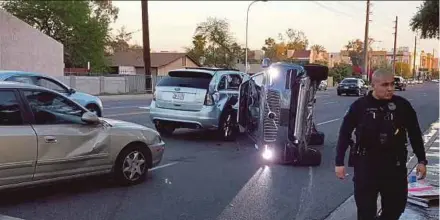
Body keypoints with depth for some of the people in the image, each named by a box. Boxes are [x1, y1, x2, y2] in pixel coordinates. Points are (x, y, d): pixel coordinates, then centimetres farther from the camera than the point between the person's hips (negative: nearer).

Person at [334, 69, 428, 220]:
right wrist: (339, 162, -3)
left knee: (397, 205, 13)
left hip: (395, 164, 2)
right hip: (366, 164, -2)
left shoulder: (402, 105, -2)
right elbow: (345, 133, -1)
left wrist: (422, 160, 7)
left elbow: (414, 134, 7)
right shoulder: (360, 106, -6)